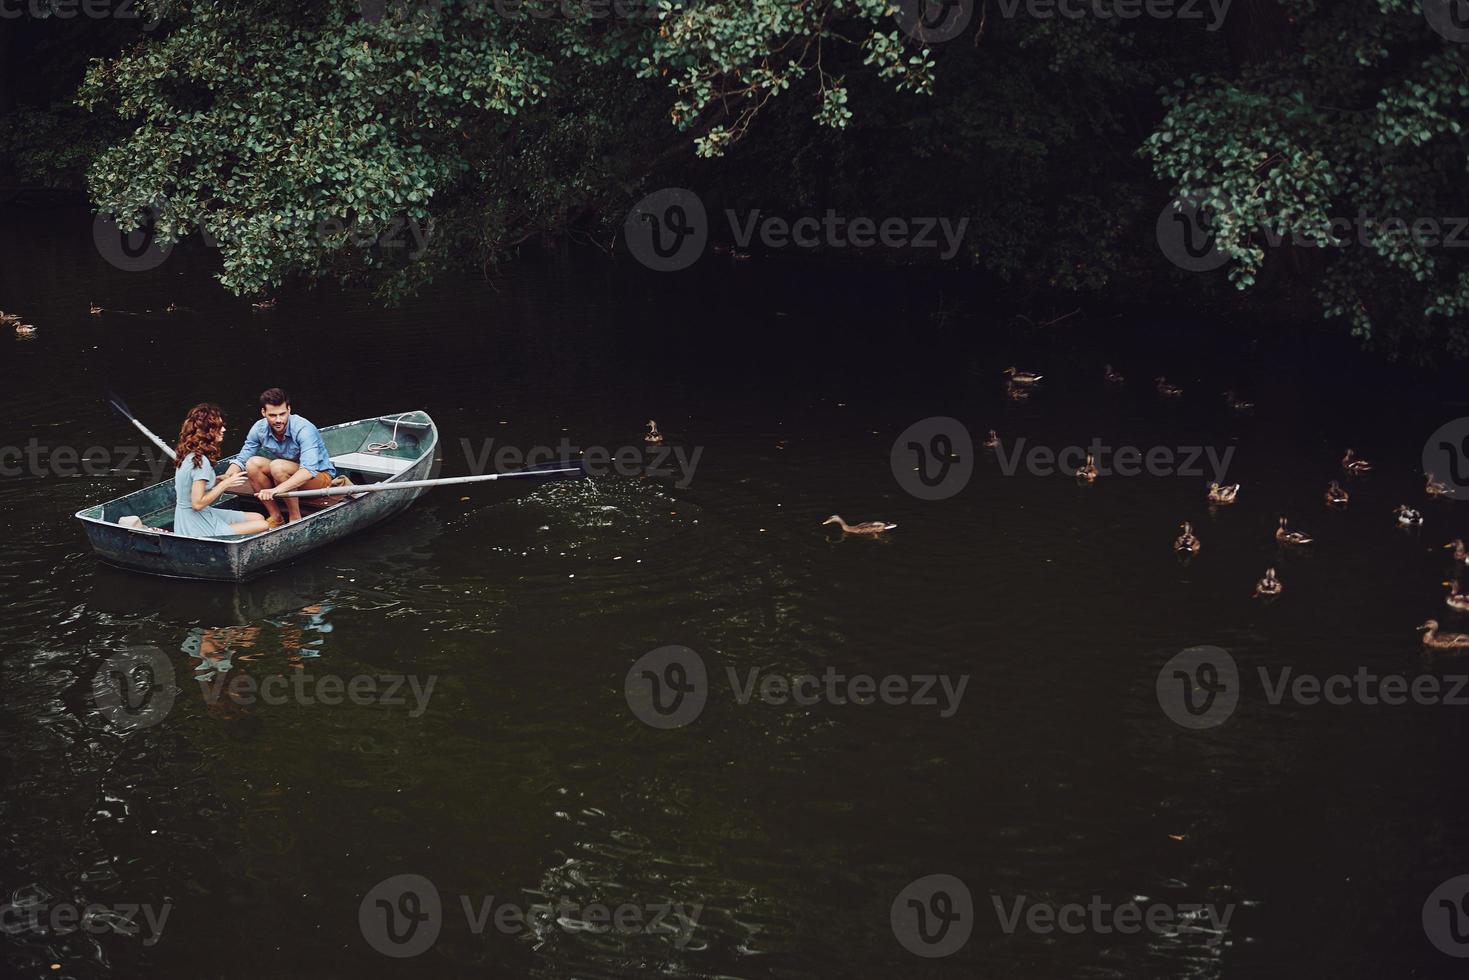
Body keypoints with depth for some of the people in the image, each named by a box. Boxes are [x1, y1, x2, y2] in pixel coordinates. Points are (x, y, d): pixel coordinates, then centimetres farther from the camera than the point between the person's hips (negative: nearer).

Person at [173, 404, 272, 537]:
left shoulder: (189, 455, 7)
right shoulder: (201, 461, -21)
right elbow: (197, 503, -23)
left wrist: (218, 480, 5)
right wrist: (225, 484, -14)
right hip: (197, 530, -10)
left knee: (258, 518, 13)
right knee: (263, 526, -13)